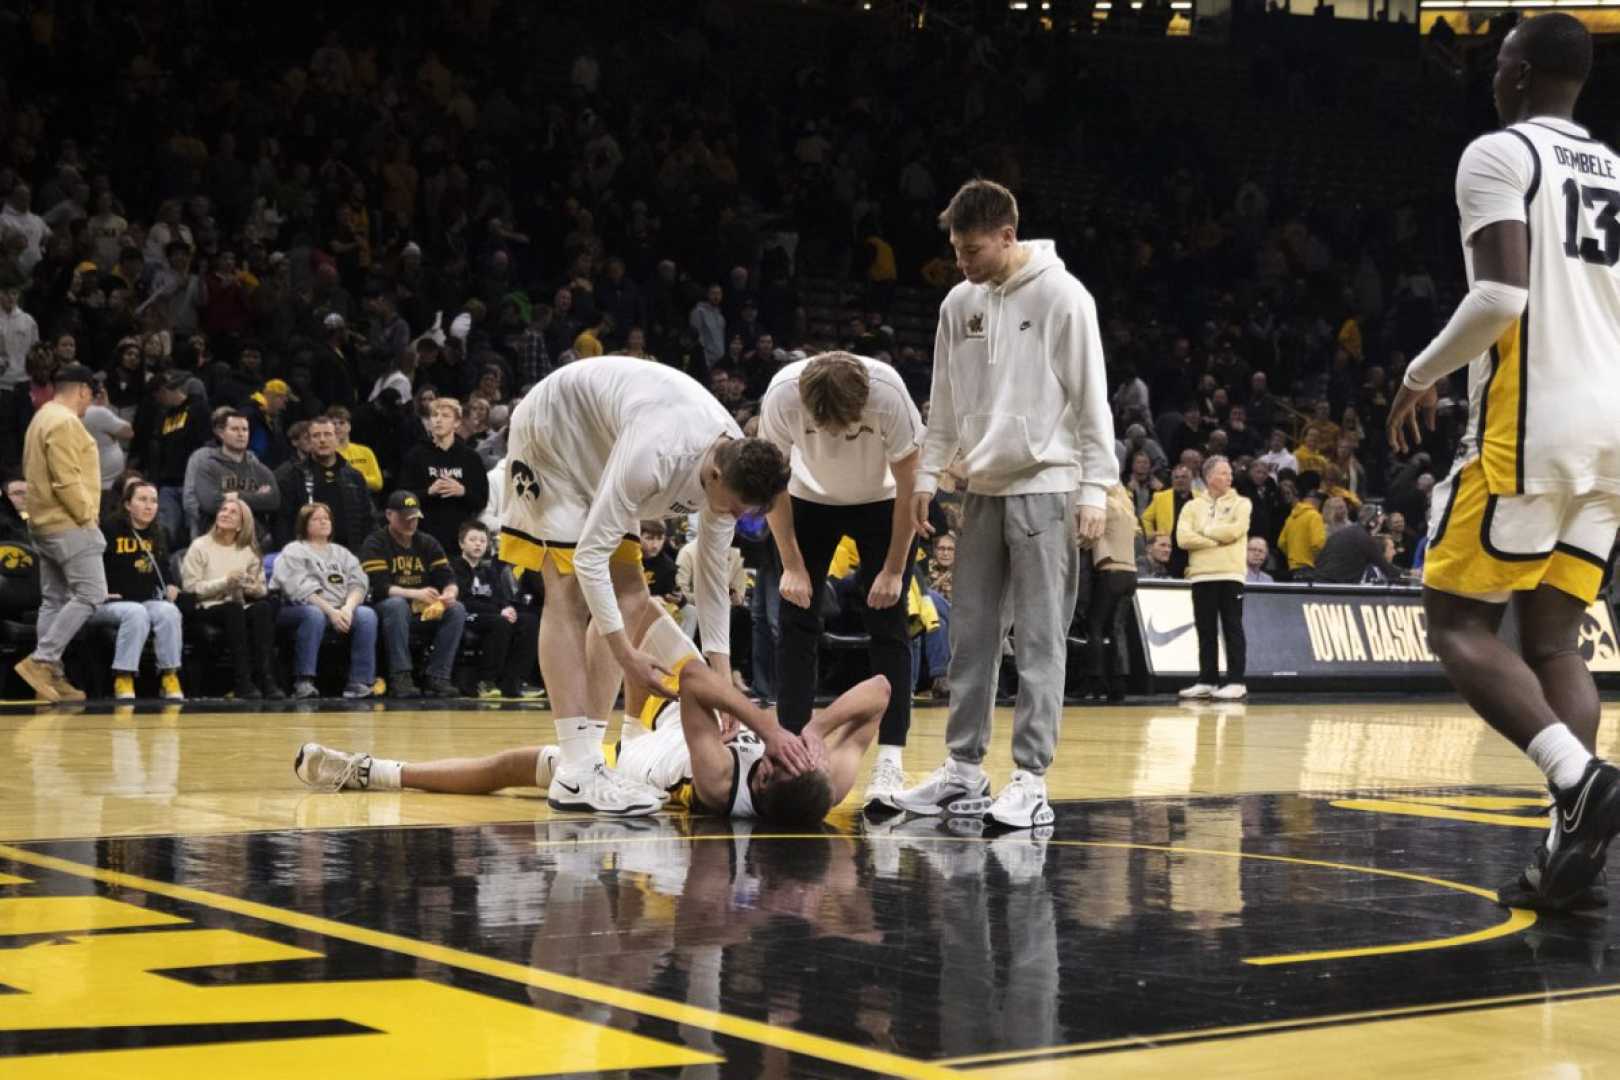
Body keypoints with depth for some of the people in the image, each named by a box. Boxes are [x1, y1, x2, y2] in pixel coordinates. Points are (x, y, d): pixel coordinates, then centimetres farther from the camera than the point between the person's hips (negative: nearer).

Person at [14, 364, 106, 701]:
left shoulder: (42, 419, 18)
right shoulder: (65, 422, -15)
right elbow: (67, 481, -22)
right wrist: (86, 516, -13)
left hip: (45, 524, 11)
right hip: (69, 526, -11)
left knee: (54, 600, 9)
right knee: (90, 595, -10)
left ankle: (50, 675, 7)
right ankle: (41, 660, -15)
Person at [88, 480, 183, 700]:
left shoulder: (157, 536, 15)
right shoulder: (110, 531, -7)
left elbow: (164, 569, 32)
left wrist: (170, 586, 14)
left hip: (148, 601, 5)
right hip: (111, 604, -5)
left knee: (169, 612, -27)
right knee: (136, 613, -37)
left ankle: (170, 675, -21)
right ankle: (123, 679, -31)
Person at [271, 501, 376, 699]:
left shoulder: (342, 553, 23)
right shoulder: (293, 552, 6)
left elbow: (358, 584, 8)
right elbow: (301, 590, -10)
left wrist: (348, 608, -15)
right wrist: (331, 611, -22)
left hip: (341, 611, 4)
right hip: (300, 609, -4)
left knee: (366, 615, -24)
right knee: (314, 614, -38)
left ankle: (359, 682, -28)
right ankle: (303, 682, -38)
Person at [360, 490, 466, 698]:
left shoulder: (427, 543, 11)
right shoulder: (375, 544, -6)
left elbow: (447, 577, 3)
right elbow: (378, 587, -19)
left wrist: (450, 592, -22)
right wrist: (415, 593, -32)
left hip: (425, 611, 5)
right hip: (385, 609, -5)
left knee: (457, 609, -19)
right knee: (397, 604, -37)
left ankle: (438, 677, -22)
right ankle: (400, 677, -37)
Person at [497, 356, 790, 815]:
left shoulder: (732, 465, -15)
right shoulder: (655, 454, -40)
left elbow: (712, 576, -4)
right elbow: (589, 556, -35)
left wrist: (723, 680, -6)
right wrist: (626, 656, -32)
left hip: (601, 450, 9)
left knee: (629, 601, 0)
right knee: (570, 596, -18)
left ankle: (588, 754, 2)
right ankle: (576, 772, -24)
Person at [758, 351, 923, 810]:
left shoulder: (887, 393, -35)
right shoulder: (782, 395, -31)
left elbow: (908, 483, -20)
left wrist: (894, 569, -17)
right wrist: (792, 565, -13)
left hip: (881, 502, -2)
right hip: (810, 499, 2)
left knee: (887, 625, -10)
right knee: (796, 622, -6)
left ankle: (890, 763, -11)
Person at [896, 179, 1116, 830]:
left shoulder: (1061, 296, -8)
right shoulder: (960, 304, 10)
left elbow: (1091, 399, -8)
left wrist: (1095, 488, -13)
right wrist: (928, 475, 11)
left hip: (1045, 488, -6)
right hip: (984, 488, 6)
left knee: (1040, 640, -6)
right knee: (971, 635, 8)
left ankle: (1031, 781, -5)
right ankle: (964, 770, 15)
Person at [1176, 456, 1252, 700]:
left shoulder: (1240, 504, 8)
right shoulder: (1193, 506, 12)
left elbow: (1235, 529, -11)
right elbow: (1183, 538, -2)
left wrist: (1205, 531, 0)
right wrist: (1217, 540, -7)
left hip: (1231, 575, -2)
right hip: (1201, 575, 2)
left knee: (1232, 629, -4)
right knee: (1206, 631, 4)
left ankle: (1236, 682, -6)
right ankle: (1207, 681, 8)